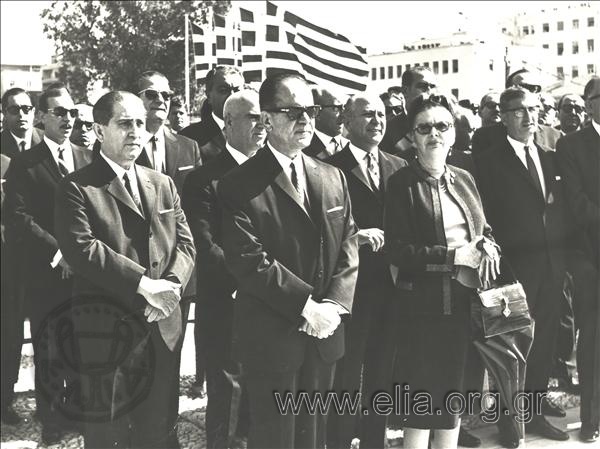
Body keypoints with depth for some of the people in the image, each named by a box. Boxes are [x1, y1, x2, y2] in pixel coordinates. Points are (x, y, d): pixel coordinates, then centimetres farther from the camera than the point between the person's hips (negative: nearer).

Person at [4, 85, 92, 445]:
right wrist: (58, 249, -14)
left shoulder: (88, 159, 12)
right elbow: (18, 215, -9)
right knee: (50, 348, 5)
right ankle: (52, 421, 18)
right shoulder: (25, 163, -1)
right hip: (47, 271, -3)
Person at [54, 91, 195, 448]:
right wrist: (143, 284, -22)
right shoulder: (78, 188, -5)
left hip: (164, 327, 5)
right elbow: (82, 249, -18)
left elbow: (185, 243, 7)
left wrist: (172, 284, -13)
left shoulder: (163, 184, 13)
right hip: (109, 330, -5)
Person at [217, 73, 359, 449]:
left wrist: (334, 304, -10)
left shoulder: (333, 179, 9)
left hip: (324, 334, 5)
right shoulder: (240, 186, -9)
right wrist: (305, 306, -19)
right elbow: (248, 259, -17)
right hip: (271, 338, -5)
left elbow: (348, 246, 5)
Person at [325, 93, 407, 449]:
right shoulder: (331, 169, -7)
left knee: (382, 376, 16)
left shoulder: (399, 167, 10)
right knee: (345, 378, 5)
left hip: (391, 286, 5)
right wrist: (355, 236, -22)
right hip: (351, 287, -5)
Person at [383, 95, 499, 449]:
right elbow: (397, 251, -14)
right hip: (423, 305, -5)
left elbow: (484, 229, 18)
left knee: (455, 393, 15)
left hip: (465, 302, 5)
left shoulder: (464, 179, 10)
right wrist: (454, 256, -18)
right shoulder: (402, 185, -7)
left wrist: (488, 246, -5)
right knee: (421, 394, 3)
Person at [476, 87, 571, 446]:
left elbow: (562, 210, 13)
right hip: (515, 267, -5)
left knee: (545, 339, 11)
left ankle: (536, 408, 26)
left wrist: (564, 255, 5)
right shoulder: (491, 162, -5)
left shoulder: (551, 158, 13)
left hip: (552, 267, 5)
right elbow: (487, 216, -8)